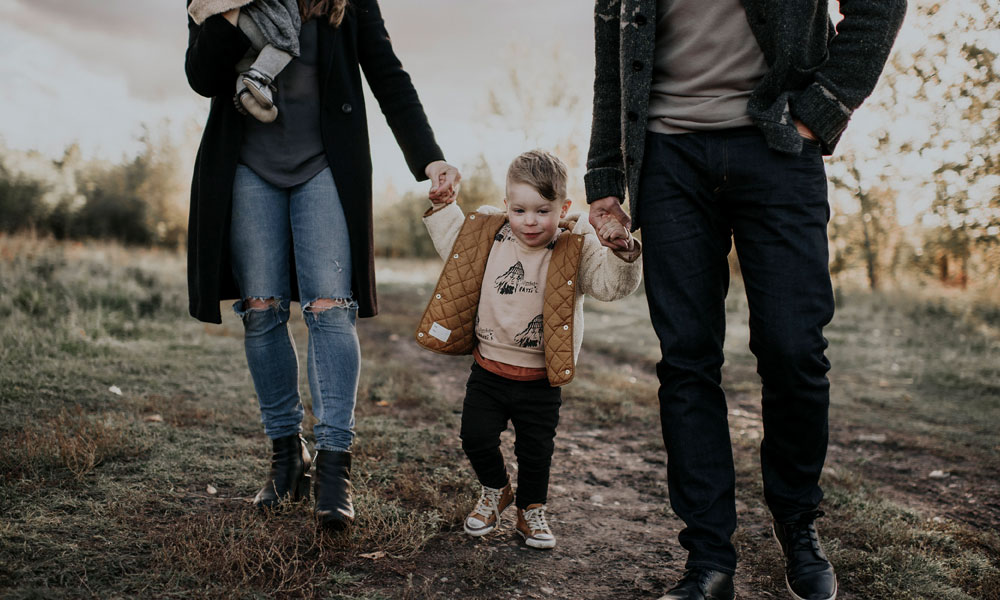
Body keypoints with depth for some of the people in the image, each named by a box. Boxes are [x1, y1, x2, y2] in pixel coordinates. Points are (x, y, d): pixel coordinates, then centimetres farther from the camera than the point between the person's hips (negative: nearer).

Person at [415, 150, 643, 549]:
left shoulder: (575, 250, -10)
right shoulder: (487, 236, -1)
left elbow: (612, 284, -18)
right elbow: (453, 244, 16)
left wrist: (623, 252, -35)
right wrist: (443, 206, 8)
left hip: (540, 381, -2)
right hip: (489, 370, 2)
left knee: (536, 450, 10)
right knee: (476, 437, 6)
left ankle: (531, 511, 34)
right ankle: (495, 492, 36)